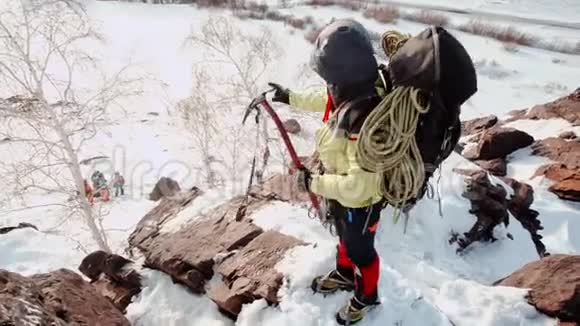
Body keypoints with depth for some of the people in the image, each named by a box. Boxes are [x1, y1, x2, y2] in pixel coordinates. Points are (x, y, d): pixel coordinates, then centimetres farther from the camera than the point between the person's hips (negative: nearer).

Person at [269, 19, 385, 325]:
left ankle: (366, 296, 50)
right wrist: (291, 97, 16)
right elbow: (327, 101, 9)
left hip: (359, 202, -8)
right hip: (342, 195, 8)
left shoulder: (365, 122, -43)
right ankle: (344, 274, 62)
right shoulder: (353, 93, -16)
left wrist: (314, 182, -26)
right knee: (344, 238, 33)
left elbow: (358, 186, -39)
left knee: (360, 250, 20)